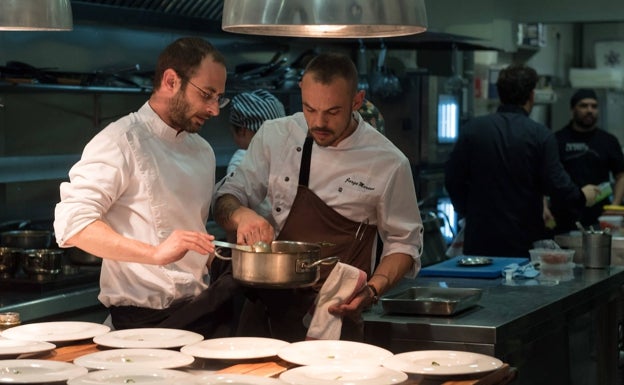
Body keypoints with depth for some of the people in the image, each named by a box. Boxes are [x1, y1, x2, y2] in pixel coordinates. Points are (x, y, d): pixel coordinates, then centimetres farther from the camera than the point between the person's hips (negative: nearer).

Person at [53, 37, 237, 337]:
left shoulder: (202, 151, 20)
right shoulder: (121, 142, -6)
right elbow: (72, 223, -18)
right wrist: (155, 253, -29)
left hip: (199, 309, 7)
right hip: (144, 319, -7)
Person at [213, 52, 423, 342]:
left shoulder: (389, 163, -6)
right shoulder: (275, 136, 2)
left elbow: (404, 243, 2)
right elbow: (227, 198, 8)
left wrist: (371, 291, -15)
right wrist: (240, 214, -16)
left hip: (335, 320, -3)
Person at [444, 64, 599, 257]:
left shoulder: (472, 129, -1)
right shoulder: (541, 135, -7)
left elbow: (452, 178, 1)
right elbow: (555, 183, -9)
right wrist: (582, 197, 11)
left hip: (479, 239, 2)